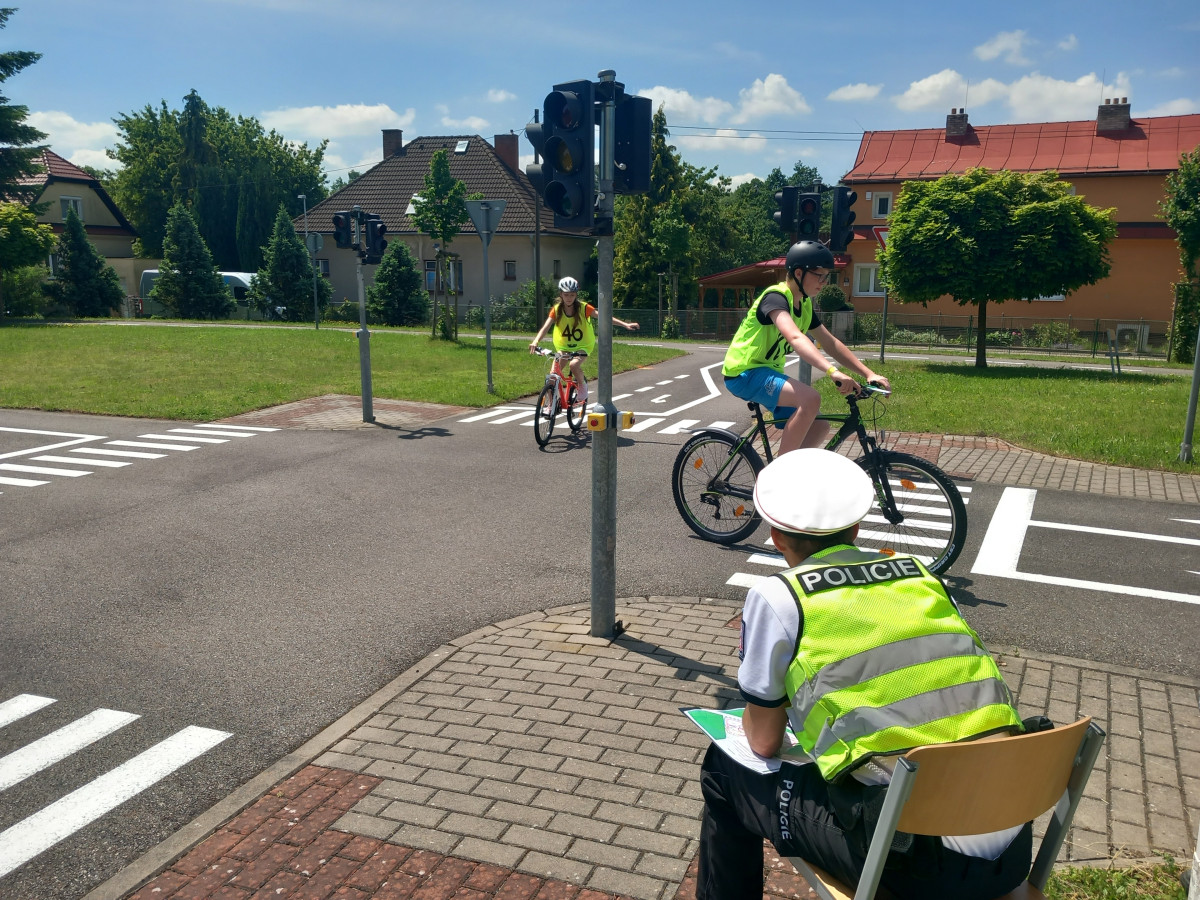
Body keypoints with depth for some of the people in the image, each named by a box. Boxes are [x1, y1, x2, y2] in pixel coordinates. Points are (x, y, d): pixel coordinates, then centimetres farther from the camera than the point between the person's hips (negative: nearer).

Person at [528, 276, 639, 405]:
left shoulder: (583, 308, -12)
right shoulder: (556, 310, -7)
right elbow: (546, 327, -18)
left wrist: (625, 324, -28)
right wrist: (535, 341, -37)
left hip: (582, 346, -3)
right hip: (563, 347, 3)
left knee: (574, 364, -34)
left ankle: (582, 385, -4)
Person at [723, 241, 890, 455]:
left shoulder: (804, 305, 9)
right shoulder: (775, 297, -20)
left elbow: (831, 343, 8)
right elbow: (795, 337, -38)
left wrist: (869, 374, -2)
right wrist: (833, 371, -50)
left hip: (768, 372, 10)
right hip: (745, 373, -9)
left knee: (819, 427, 4)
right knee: (811, 399, -30)